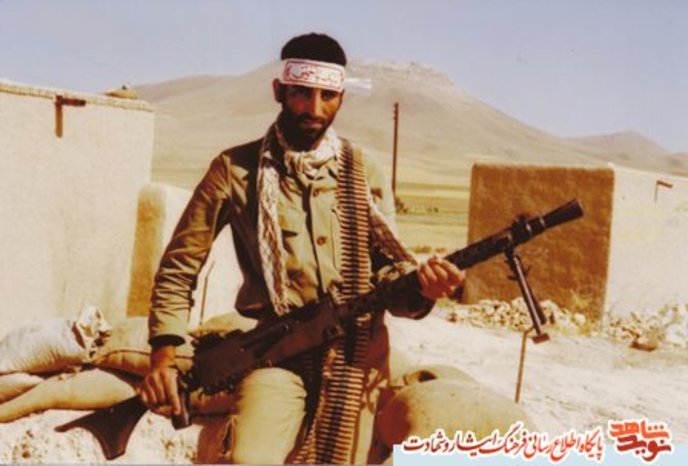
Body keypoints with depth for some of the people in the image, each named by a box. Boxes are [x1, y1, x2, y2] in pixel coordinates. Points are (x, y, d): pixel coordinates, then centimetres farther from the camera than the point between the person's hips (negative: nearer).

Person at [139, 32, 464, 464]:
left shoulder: (365, 173, 6)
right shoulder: (236, 169, 0)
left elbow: (387, 268, 3)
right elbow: (178, 267, 3)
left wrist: (420, 286, -20)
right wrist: (164, 354, -10)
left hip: (355, 351, 3)